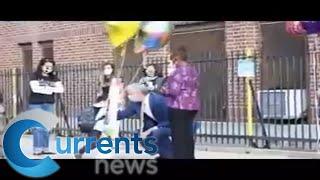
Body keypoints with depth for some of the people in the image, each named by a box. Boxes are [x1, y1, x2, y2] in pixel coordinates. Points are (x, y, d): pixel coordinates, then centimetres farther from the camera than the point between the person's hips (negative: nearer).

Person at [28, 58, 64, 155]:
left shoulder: (54, 77, 10)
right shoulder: (35, 76, -1)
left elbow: (61, 89, -2)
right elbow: (35, 88, -17)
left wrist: (47, 88, -13)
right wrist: (50, 90, -11)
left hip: (49, 104, 4)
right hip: (36, 104, -4)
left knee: (46, 128, 7)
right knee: (38, 127, -7)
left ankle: (45, 149, 11)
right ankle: (37, 149, -6)